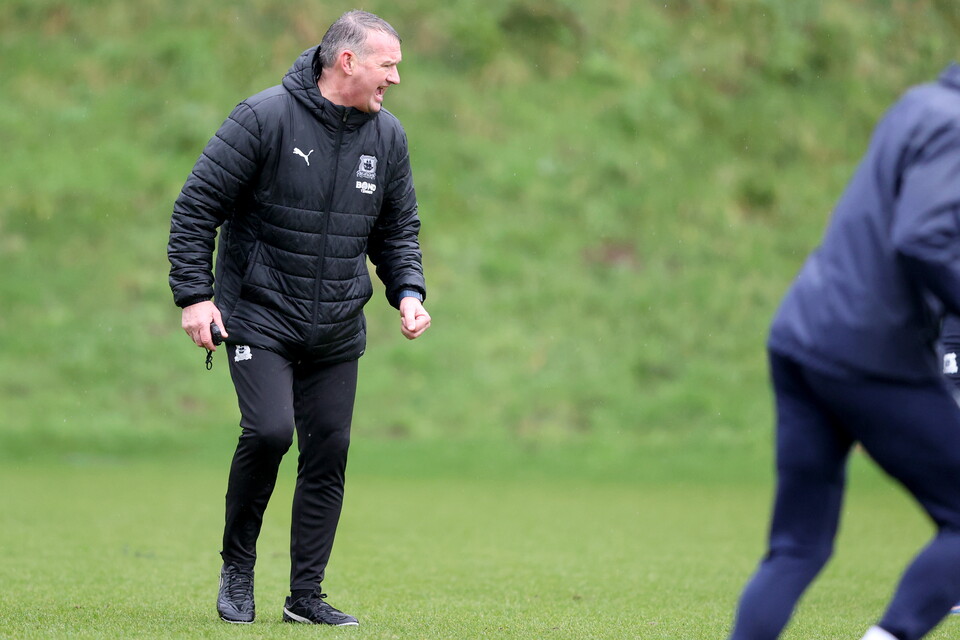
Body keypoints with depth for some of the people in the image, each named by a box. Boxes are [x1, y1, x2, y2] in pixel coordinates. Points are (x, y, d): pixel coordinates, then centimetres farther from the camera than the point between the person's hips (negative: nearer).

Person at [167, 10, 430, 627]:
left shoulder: (388, 136, 5)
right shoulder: (266, 117, -13)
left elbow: (398, 229, 17)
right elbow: (197, 206, -9)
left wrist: (408, 292, 0)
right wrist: (195, 295, -13)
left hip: (338, 332, 5)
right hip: (259, 317, -5)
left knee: (329, 451, 2)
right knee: (269, 431, -20)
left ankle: (306, 593, 13)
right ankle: (237, 566, 3)